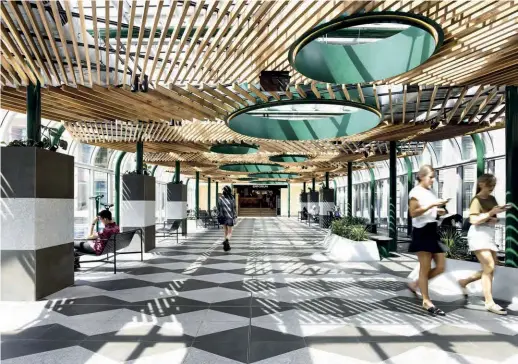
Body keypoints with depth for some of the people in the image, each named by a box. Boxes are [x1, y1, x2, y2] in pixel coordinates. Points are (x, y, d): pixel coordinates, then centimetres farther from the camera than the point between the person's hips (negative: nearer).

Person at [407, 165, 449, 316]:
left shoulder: (430, 192, 18)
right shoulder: (416, 192, -7)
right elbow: (413, 213, -16)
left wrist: (438, 211, 7)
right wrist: (432, 205, -21)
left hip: (433, 230, 8)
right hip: (422, 231, -8)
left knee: (441, 266, 7)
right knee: (425, 268, -2)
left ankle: (415, 284, 24)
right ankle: (426, 301, 9)